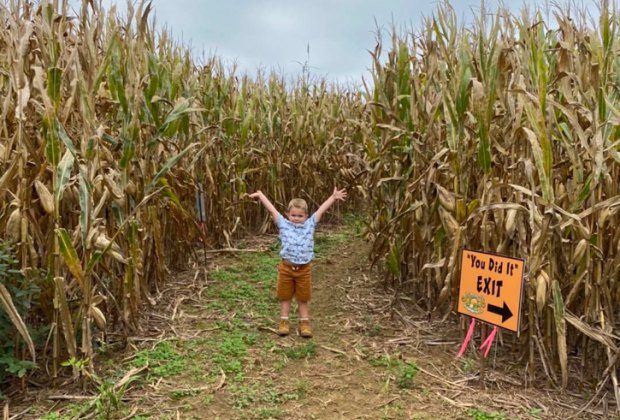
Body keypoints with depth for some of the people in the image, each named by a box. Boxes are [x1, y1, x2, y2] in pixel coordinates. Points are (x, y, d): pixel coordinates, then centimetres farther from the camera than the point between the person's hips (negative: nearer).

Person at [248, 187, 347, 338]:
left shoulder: (310, 225, 0)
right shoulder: (283, 225, -2)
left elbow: (321, 210, 1)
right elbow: (272, 209, -2)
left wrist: (333, 197, 3)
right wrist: (260, 194, 1)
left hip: (304, 269, 1)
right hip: (286, 268, 0)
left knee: (303, 298, 13)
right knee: (285, 296, 14)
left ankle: (304, 322, 25)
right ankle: (284, 321, 27)